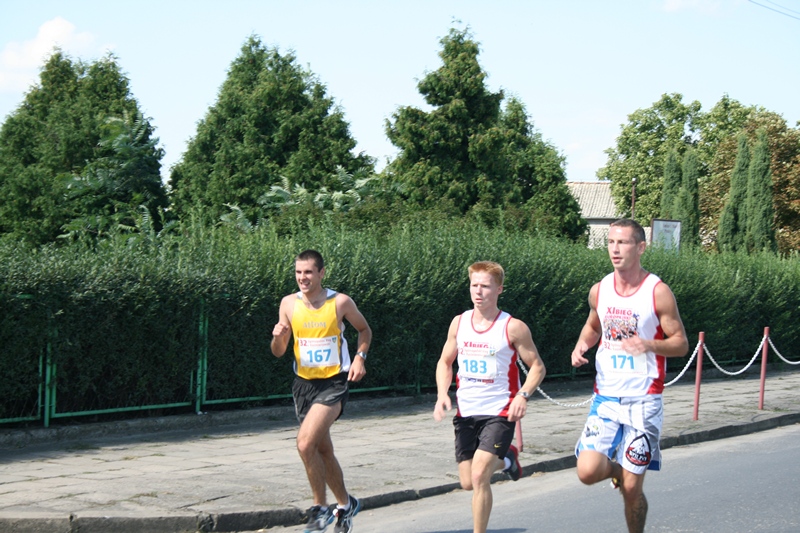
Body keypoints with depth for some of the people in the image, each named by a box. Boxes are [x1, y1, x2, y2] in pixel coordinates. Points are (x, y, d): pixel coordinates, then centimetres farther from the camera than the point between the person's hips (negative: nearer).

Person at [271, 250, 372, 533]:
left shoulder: (340, 302, -8)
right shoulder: (289, 303, 0)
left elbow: (364, 329, 9)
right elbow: (278, 352, 6)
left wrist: (360, 357, -7)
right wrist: (278, 337, -16)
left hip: (334, 382, -5)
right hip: (304, 383, 5)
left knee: (305, 442, -22)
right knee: (323, 451, 13)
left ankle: (321, 507, -6)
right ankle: (346, 504, 34)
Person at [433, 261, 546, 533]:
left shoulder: (513, 328, -9)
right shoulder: (459, 322, 4)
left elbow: (537, 366, -2)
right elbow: (445, 362, 15)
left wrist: (523, 395, -19)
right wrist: (442, 394, -3)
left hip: (499, 412, -5)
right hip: (466, 412, 5)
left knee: (479, 476, -18)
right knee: (468, 482, 9)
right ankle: (506, 458, 40)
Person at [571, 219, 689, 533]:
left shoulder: (658, 292, -8)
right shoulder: (599, 290, 4)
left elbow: (681, 344, -5)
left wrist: (648, 345, -25)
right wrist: (582, 344, 1)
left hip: (643, 401, -3)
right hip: (606, 397, 3)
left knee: (632, 489, -2)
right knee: (588, 472, -13)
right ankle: (616, 469, 22)